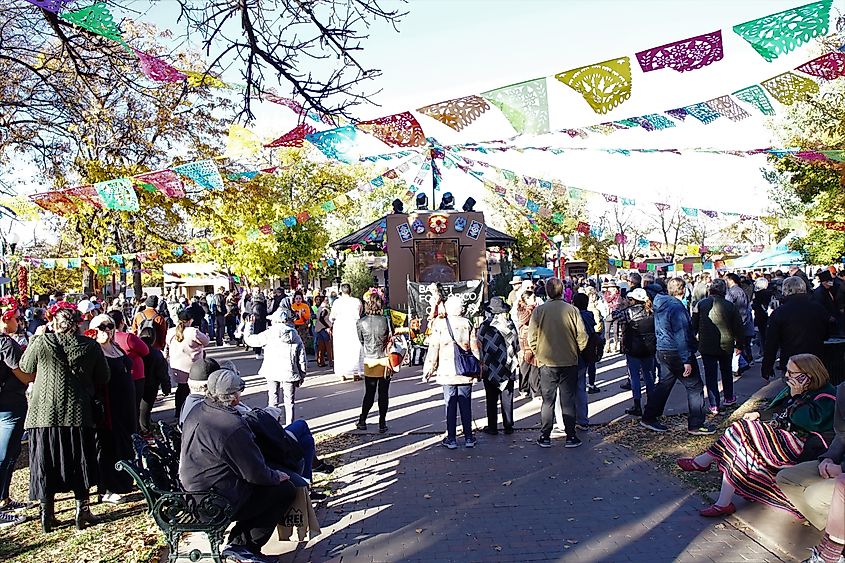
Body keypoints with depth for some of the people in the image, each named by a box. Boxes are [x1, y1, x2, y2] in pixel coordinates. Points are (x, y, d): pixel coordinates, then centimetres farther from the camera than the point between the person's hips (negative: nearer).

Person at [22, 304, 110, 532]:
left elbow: (25, 367, 10)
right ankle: (82, 511, 16)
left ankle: (47, 514, 18)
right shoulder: (90, 346, -5)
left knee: (45, 463, 11)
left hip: (43, 414, 0)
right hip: (78, 414, 0)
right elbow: (103, 378, 2)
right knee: (79, 462, 12)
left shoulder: (42, 342, -9)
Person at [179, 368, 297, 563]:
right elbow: (256, 474, -20)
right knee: (285, 490, 0)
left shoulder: (197, 411, 1)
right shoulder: (232, 427, -27)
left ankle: (237, 542, 19)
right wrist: (277, 476, 1)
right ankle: (244, 546, 4)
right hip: (218, 504, -9)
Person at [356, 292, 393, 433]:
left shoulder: (361, 322, -7)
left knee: (369, 393, 14)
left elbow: (361, 341, 6)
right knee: (383, 394, 8)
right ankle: (382, 424, 13)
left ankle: (362, 421, 20)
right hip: (385, 361, -1)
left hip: (369, 362, 1)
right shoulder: (386, 321, -11)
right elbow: (391, 340, 0)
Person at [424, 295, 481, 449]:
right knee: (466, 405, 9)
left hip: (447, 373, -1)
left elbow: (433, 349, -4)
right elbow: (475, 349, 4)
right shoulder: (468, 324, 1)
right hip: (466, 373, 2)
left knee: (450, 405, 5)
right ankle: (468, 438, 15)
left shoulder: (439, 324, -5)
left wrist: (428, 369, 4)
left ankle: (451, 439, 10)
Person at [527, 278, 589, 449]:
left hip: (547, 363, 0)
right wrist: (576, 352, 12)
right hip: (569, 362, 0)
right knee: (568, 401, 9)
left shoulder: (539, 311, -8)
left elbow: (532, 338, -6)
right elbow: (582, 336, -6)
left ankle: (545, 437, 13)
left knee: (547, 401, 9)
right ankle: (571, 437, 14)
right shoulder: (572, 310, -9)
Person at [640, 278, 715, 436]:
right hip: (677, 353, -9)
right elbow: (680, 336, -22)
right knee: (695, 387, 2)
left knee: (664, 384, 17)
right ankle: (696, 424, 8)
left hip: (663, 350, 9)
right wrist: (686, 360, -20)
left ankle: (649, 418, 20)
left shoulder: (661, 304, 8)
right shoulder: (677, 307, -20)